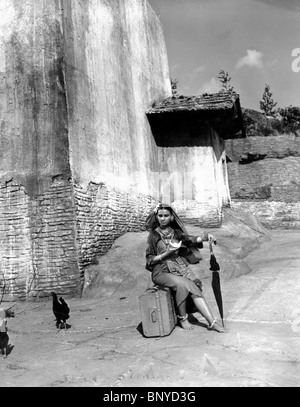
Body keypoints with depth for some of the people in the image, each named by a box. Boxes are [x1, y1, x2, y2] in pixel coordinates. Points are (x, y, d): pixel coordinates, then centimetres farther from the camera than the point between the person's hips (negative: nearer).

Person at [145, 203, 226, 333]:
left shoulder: (176, 232, 13)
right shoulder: (153, 235, 3)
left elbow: (189, 240, -5)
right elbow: (149, 260, 0)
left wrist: (202, 238, -24)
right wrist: (166, 254, -14)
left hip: (179, 267, 3)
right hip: (162, 271, -3)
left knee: (195, 287, -21)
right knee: (181, 284, -30)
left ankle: (212, 322, -26)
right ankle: (182, 318, -11)